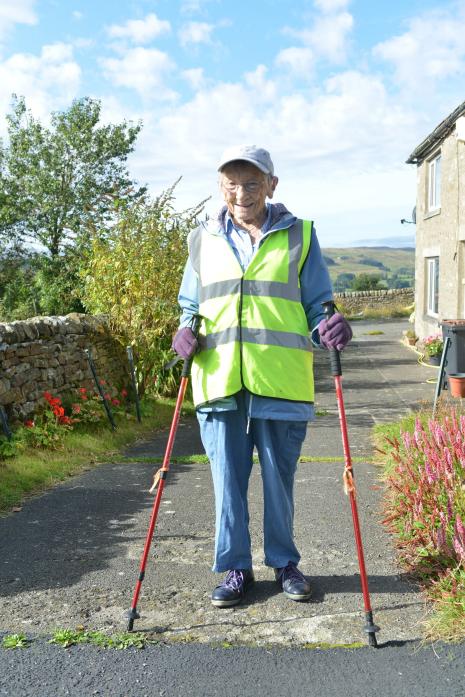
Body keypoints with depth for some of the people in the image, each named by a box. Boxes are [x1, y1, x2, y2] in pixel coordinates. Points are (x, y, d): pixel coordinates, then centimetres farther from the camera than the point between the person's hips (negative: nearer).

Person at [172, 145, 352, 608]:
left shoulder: (299, 236, 6)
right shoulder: (203, 240, 11)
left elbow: (316, 305, 8)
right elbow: (190, 304, 20)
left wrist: (327, 329, -14)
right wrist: (187, 331, -2)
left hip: (281, 384, -1)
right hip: (220, 384, 2)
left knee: (279, 479, 11)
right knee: (227, 481, 8)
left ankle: (284, 563, 32)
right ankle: (235, 568, 26)